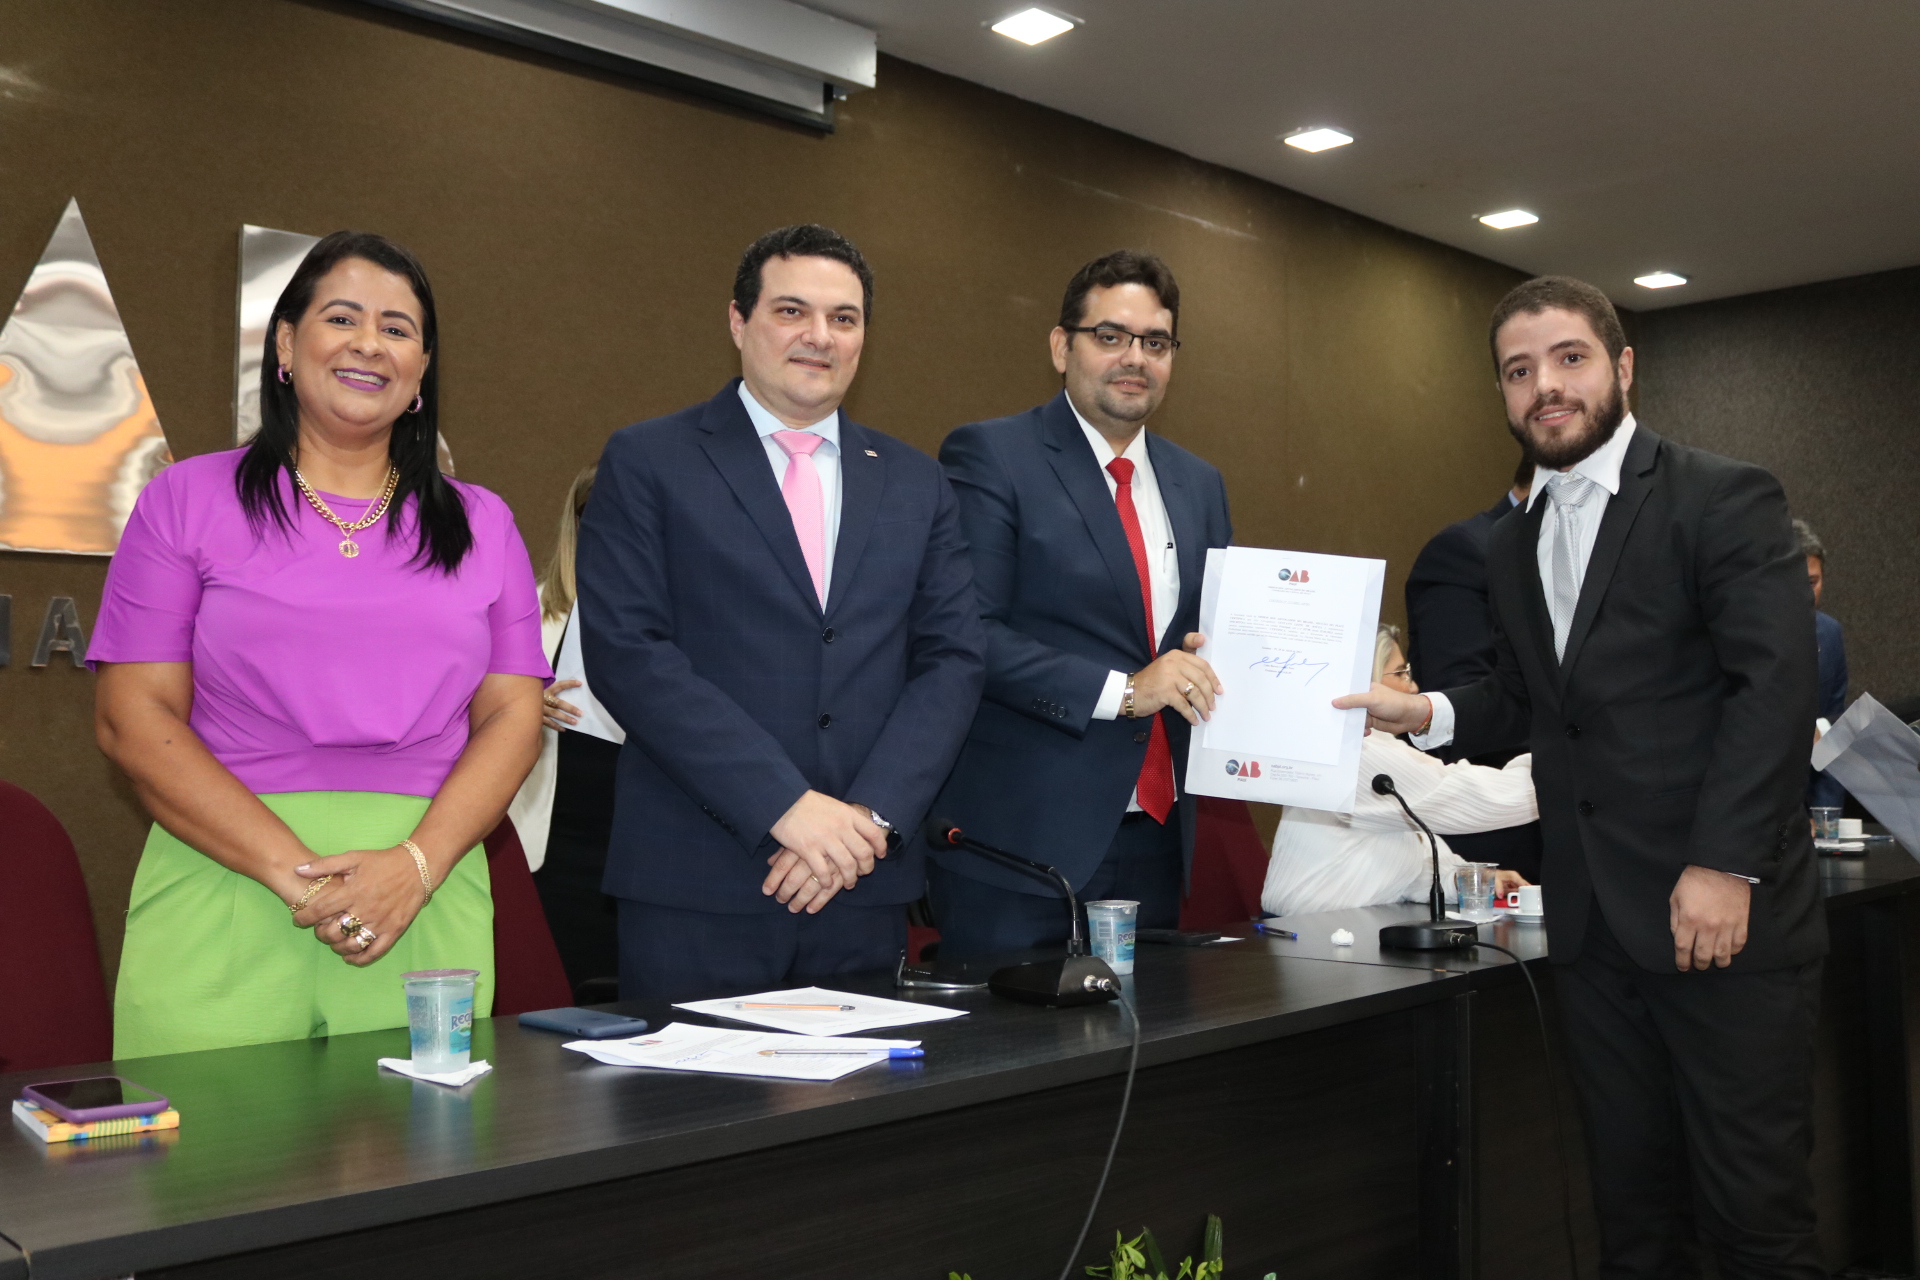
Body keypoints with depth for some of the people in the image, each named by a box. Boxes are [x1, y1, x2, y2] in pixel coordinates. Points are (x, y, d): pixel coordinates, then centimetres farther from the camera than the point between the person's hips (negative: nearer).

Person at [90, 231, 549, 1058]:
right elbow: (133, 717, 0)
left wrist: (416, 866, -11)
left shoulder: (480, 524, 14)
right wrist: (295, 873, -12)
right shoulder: (189, 500, 7)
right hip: (226, 881, -1)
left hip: (429, 893, 2)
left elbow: (512, 714, 6)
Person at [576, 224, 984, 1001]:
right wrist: (784, 805, -16)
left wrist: (870, 816, -9)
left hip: (864, 889, 4)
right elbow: (626, 652, -10)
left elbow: (952, 660, 5)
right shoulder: (646, 463, 1)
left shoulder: (915, 484, 12)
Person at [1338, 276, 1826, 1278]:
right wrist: (1429, 713, 2)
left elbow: (1775, 684, -14)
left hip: (1726, 918, -6)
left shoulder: (1725, 500, -5)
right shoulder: (1511, 545, 15)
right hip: (1595, 928, 6)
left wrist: (1725, 864, -20)